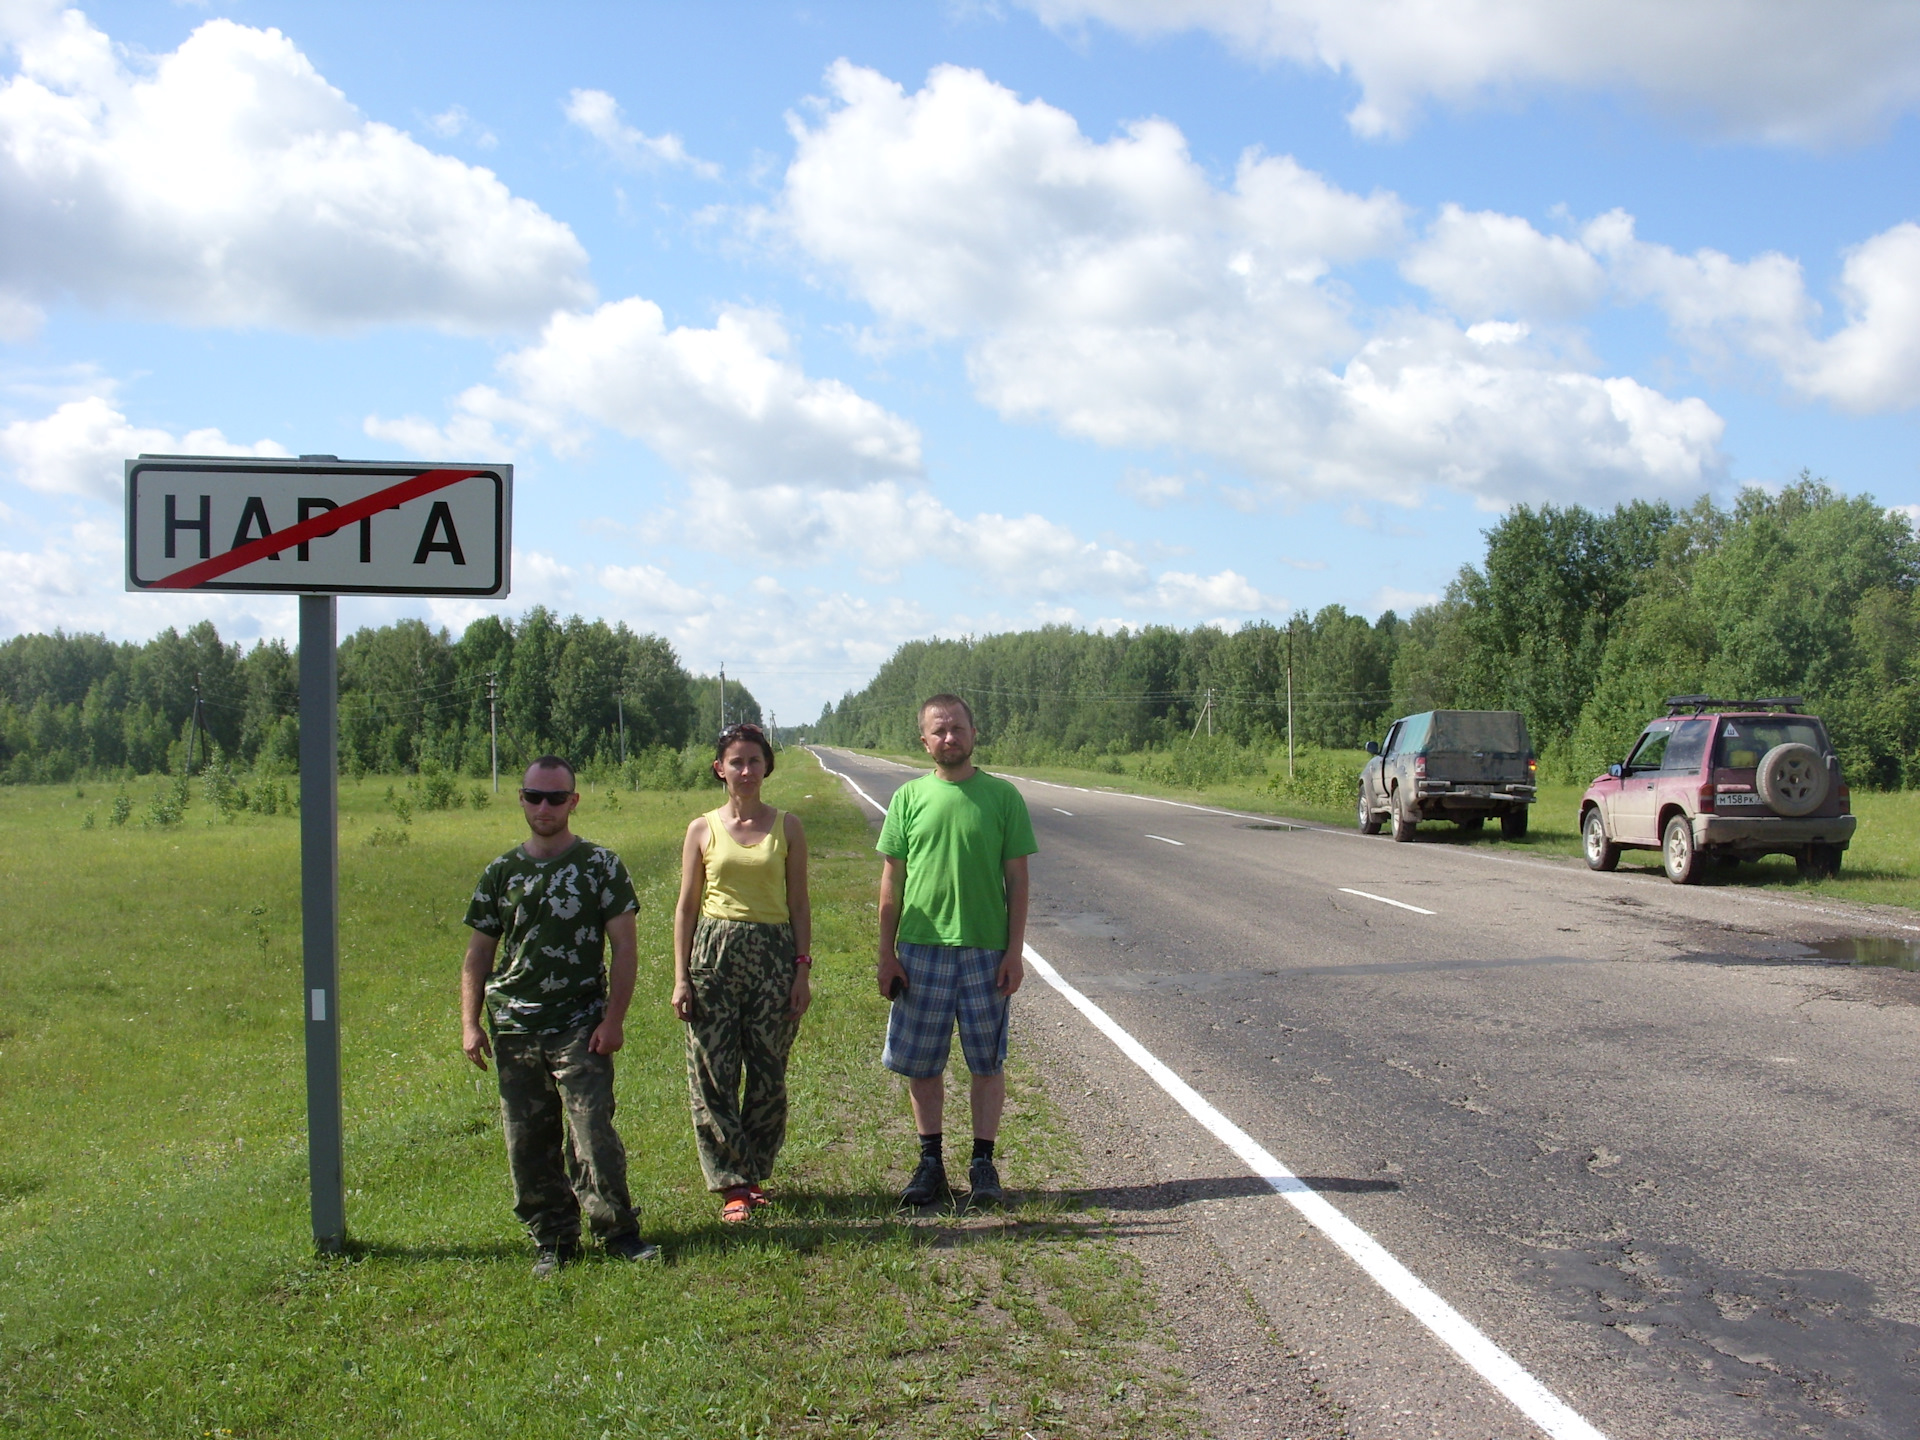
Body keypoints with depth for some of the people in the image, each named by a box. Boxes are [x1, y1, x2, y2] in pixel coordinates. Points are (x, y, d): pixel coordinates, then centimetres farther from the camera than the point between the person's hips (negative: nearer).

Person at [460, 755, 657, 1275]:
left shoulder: (600, 865, 0)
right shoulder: (501, 872, 9)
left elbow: (624, 946, -2)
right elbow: (479, 954, 13)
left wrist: (613, 1019, -9)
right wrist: (470, 1024, 4)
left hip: (580, 1028, -3)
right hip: (514, 1029, 4)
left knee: (593, 1135, -8)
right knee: (527, 1144, 5)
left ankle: (618, 1231, 7)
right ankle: (553, 1241, 17)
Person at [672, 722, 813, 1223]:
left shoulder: (786, 827, 5)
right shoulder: (703, 830, 4)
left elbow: (800, 905, 6)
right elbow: (686, 907, 6)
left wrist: (802, 970, -1)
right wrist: (681, 978, 0)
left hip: (773, 954, 0)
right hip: (714, 955, 0)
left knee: (768, 1074, 4)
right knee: (713, 1075, -1)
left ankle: (755, 1172, 22)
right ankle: (733, 1184, 9)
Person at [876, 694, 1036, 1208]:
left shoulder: (1002, 797, 0)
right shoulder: (909, 798, 3)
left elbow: (1017, 879, 2)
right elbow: (892, 882, 5)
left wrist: (1015, 950, -4)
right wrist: (886, 953, 1)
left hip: (986, 950, -1)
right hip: (921, 950, 1)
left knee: (987, 1061, 6)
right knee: (921, 1062, 7)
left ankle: (983, 1163, 18)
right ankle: (930, 1161, 21)